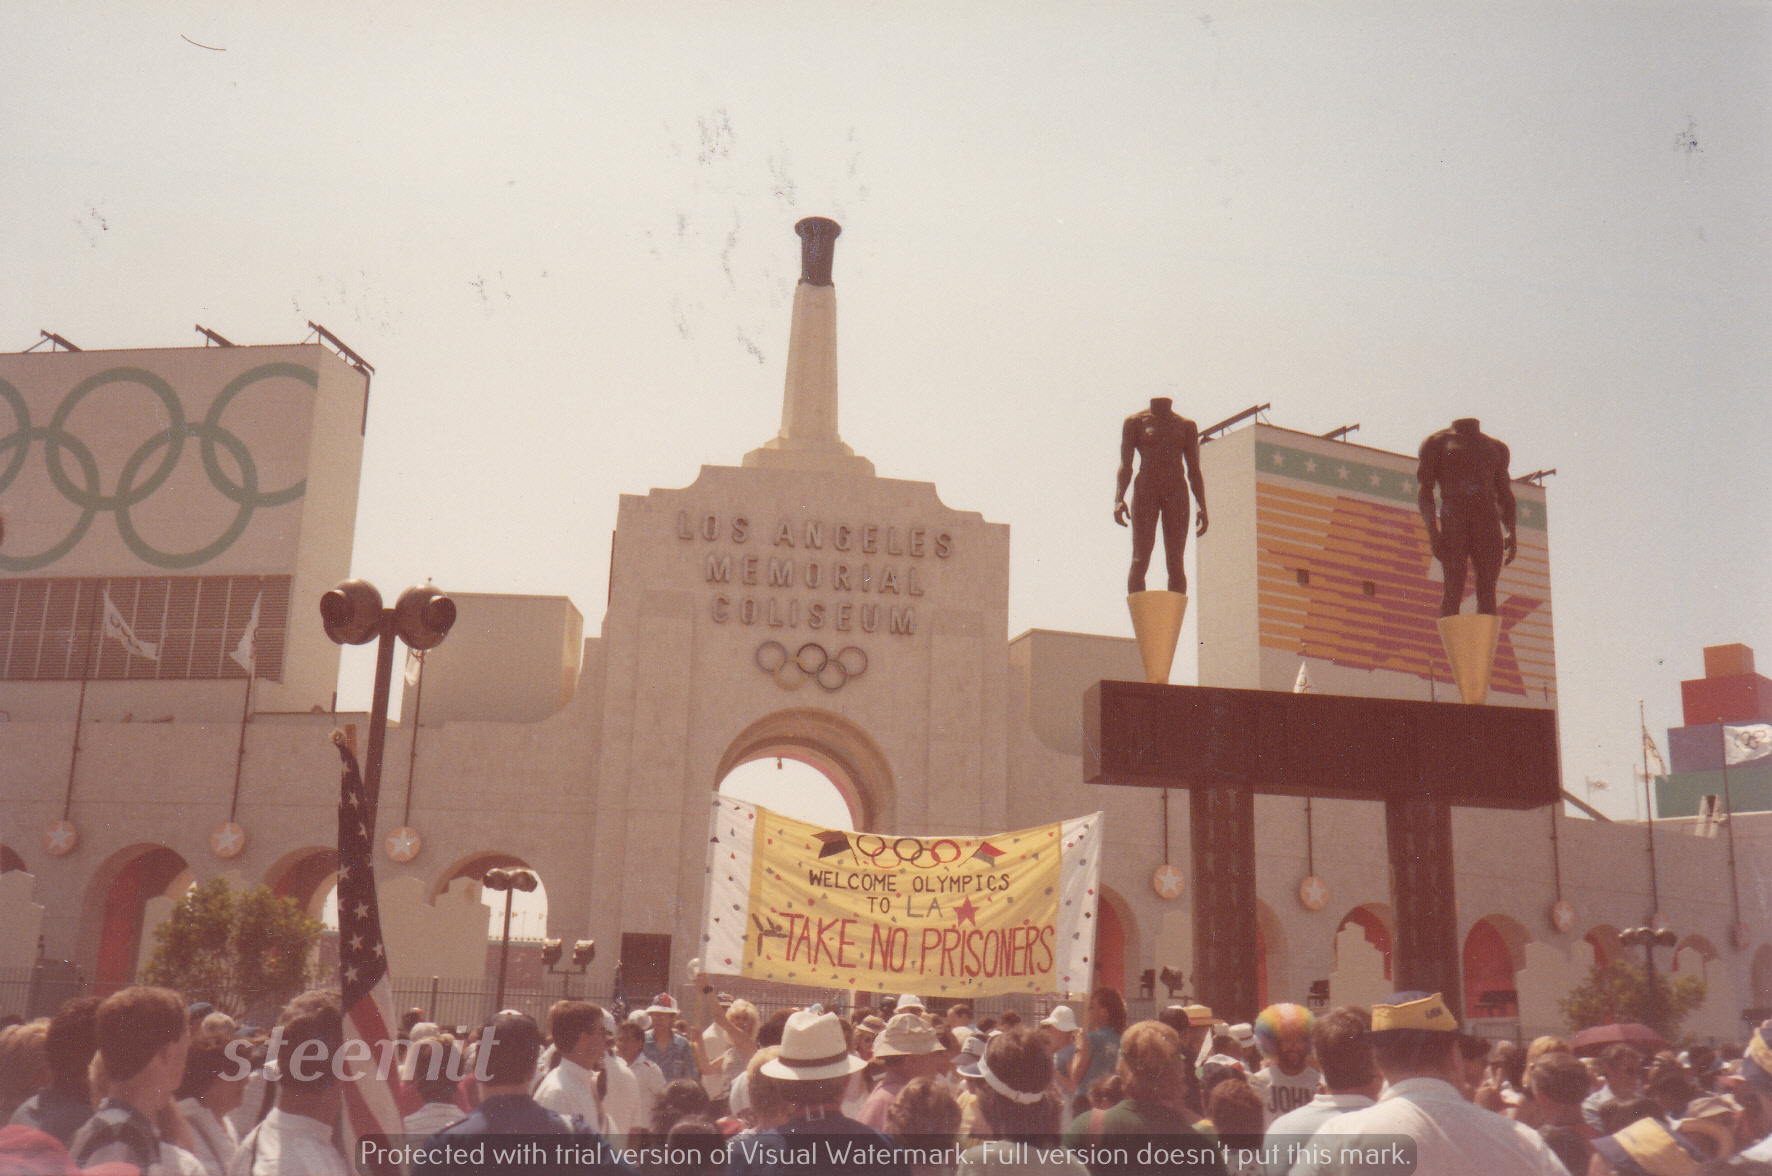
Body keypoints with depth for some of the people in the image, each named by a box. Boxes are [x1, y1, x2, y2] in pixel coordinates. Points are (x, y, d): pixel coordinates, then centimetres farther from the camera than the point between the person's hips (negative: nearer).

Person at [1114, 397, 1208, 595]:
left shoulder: (1187, 426, 17)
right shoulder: (1135, 421, 10)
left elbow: (1194, 471, 16)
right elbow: (1125, 465, 3)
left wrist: (1202, 507, 5)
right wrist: (1118, 499, -13)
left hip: (1176, 492, 2)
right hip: (1145, 490, -2)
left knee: (1175, 563, -7)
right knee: (1140, 560, -12)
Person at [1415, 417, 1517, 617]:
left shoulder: (1497, 448, 24)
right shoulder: (1437, 442, 11)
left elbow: (1505, 495, 24)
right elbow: (1423, 488, 2)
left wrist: (1512, 533, 9)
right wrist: (1432, 530, -12)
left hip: (1488, 521, 4)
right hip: (1453, 518, -3)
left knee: (1487, 592, -7)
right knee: (1453, 589, -13)